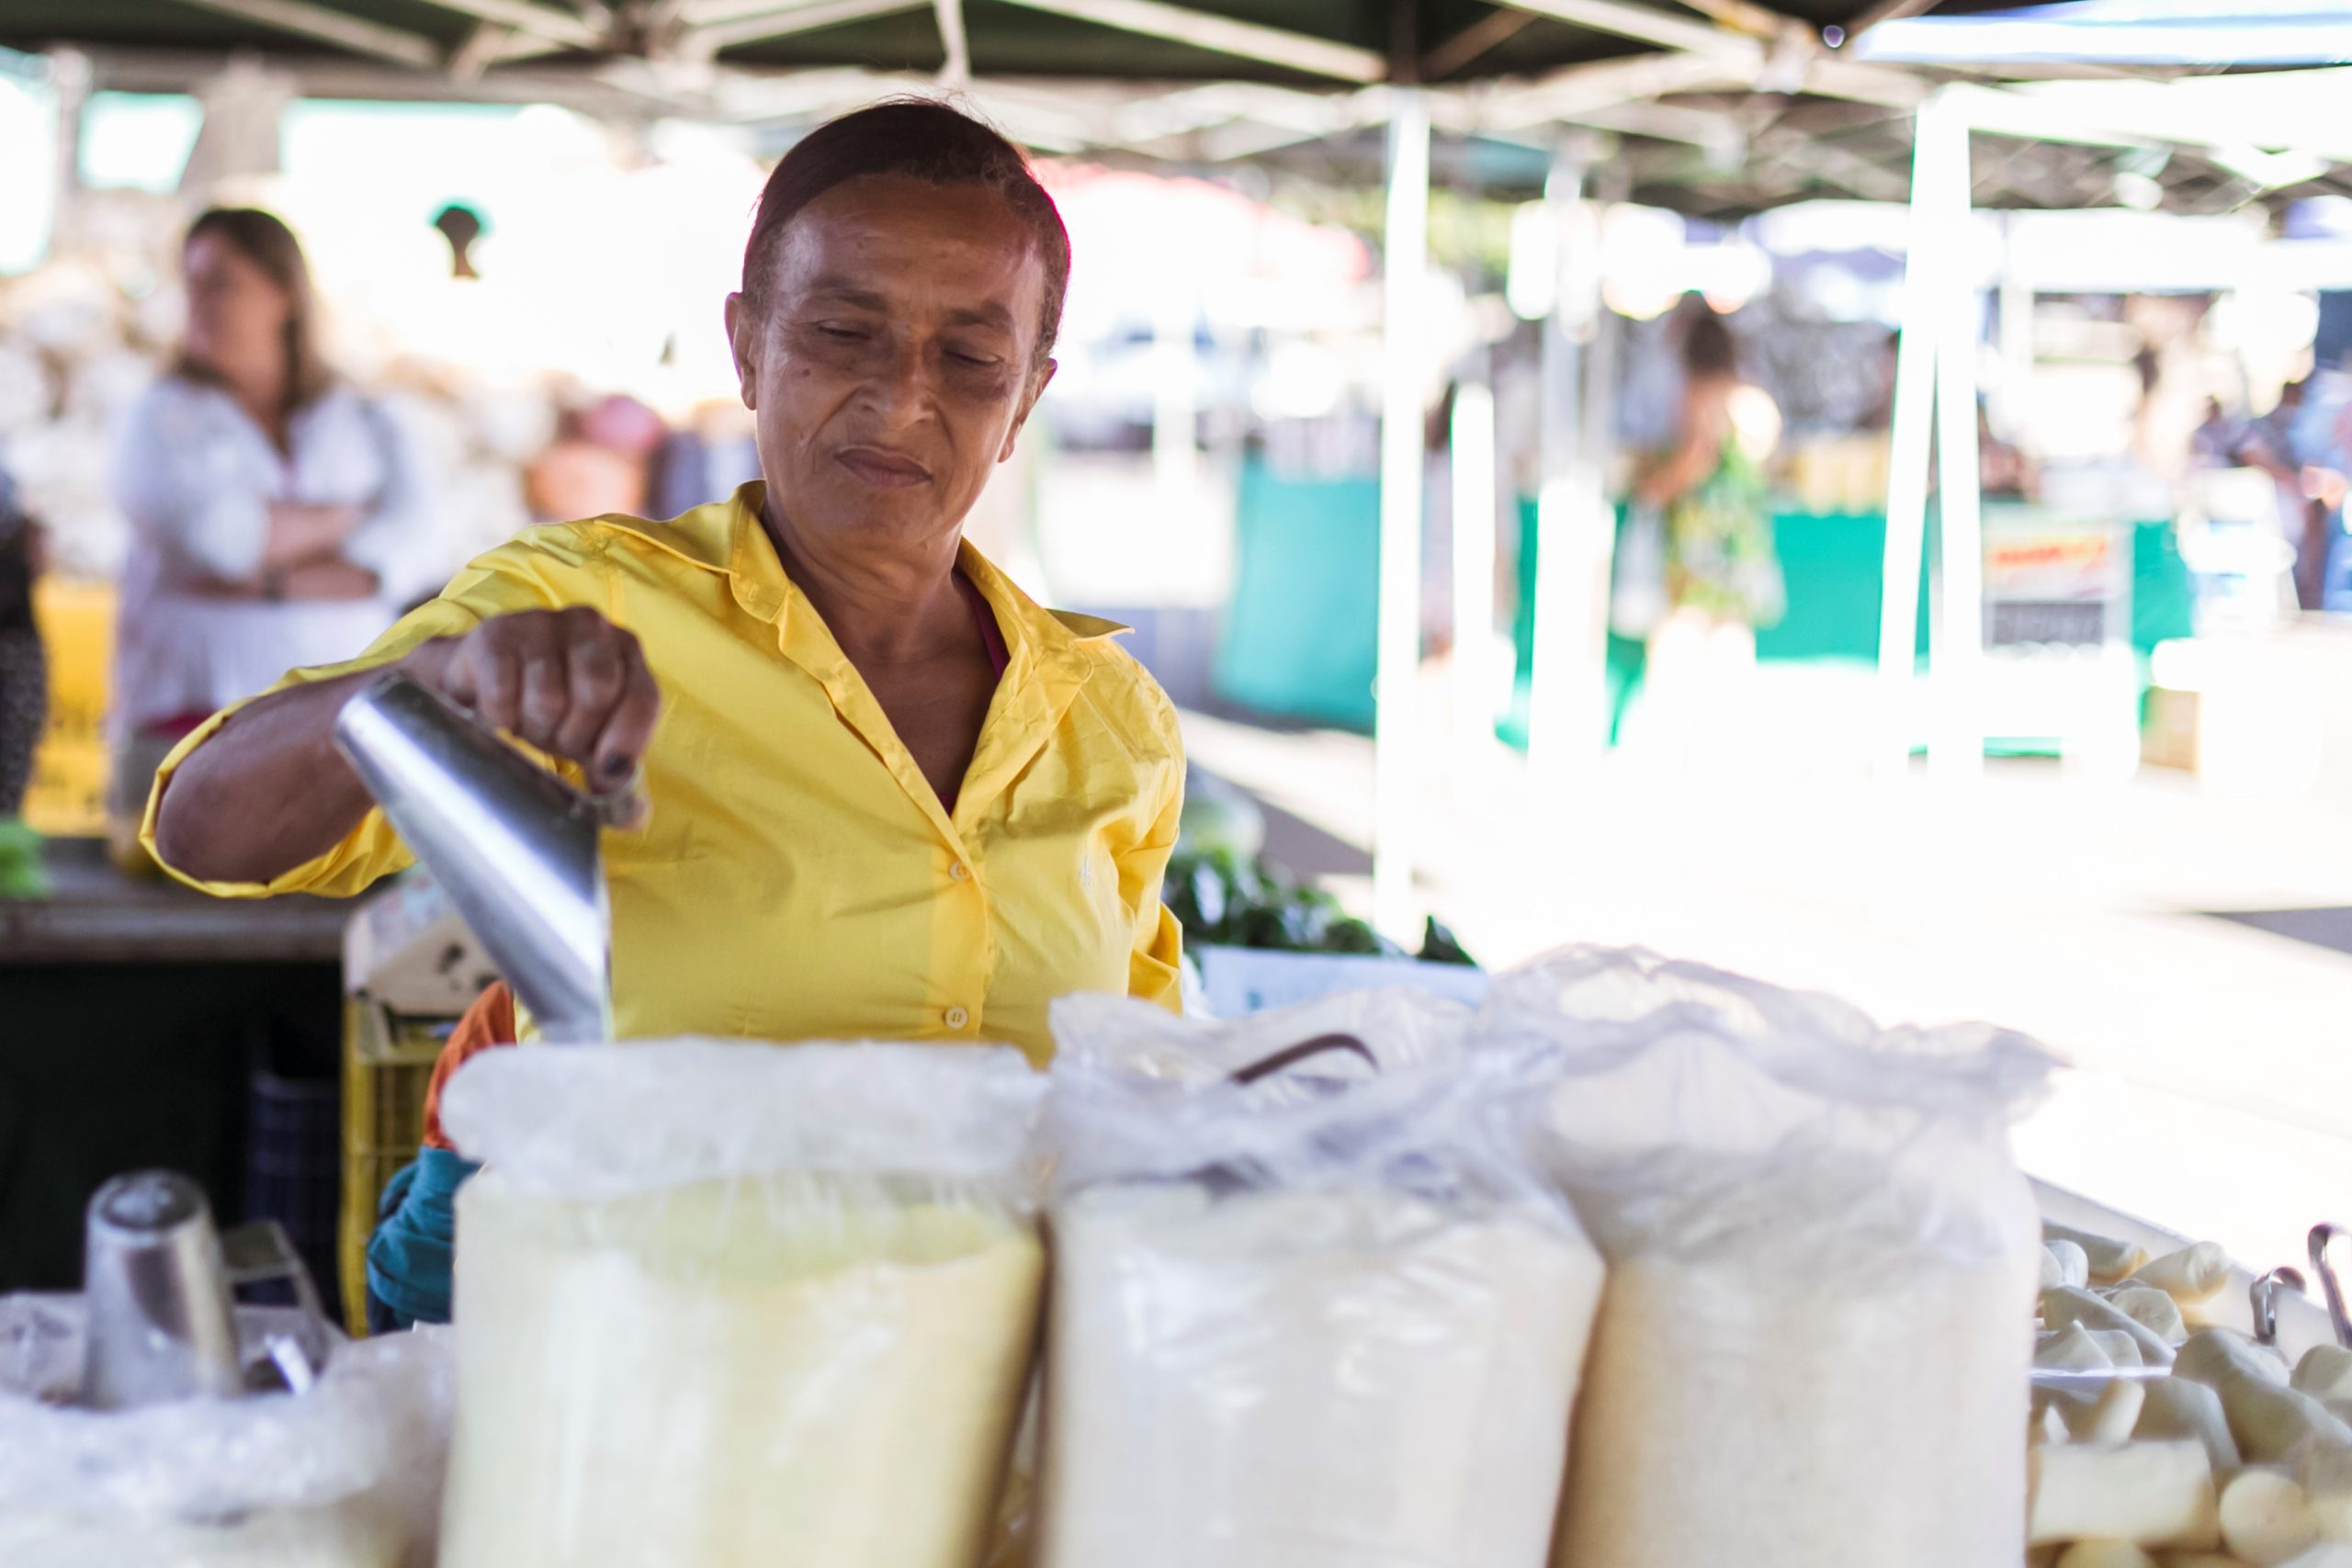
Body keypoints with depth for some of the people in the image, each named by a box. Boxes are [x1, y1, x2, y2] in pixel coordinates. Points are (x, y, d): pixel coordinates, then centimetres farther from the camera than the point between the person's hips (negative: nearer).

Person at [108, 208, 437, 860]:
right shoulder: (161, 416, 11)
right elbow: (207, 530, -8)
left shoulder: (367, 423, 15)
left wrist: (271, 582, -11)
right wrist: (343, 519, 3)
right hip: (193, 719, -1)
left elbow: (408, 549, -2)